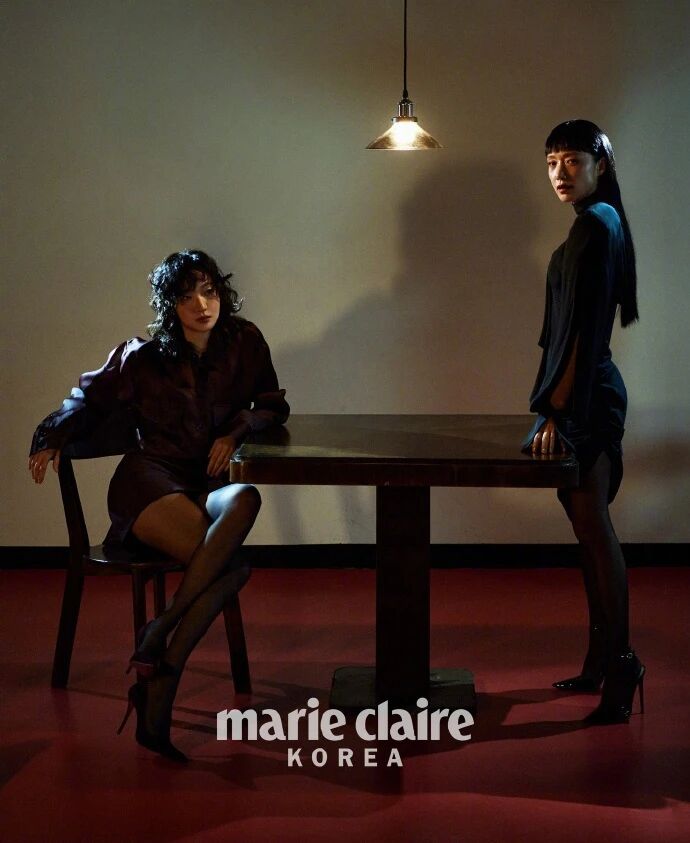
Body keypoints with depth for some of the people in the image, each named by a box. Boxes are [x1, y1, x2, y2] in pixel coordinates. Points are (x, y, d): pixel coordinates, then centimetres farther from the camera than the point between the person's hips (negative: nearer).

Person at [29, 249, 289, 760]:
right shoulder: (144, 357, 3)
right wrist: (52, 438, 6)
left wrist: (236, 429, -4)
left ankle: (159, 637, -34)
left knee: (245, 498, -37)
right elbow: (91, 396, 17)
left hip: (207, 485, 3)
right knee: (230, 569, -32)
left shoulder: (244, 343, 8)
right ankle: (159, 690, -25)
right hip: (151, 483, -3)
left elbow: (273, 406, 14)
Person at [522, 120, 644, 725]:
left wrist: (557, 412, -22)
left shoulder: (595, 225, -14)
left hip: (585, 398, -10)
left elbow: (585, 329, -20)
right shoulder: (601, 223, 17)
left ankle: (618, 667, -5)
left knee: (594, 527, -9)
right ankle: (602, 661, 21)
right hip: (589, 395, 10)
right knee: (590, 527, 13)